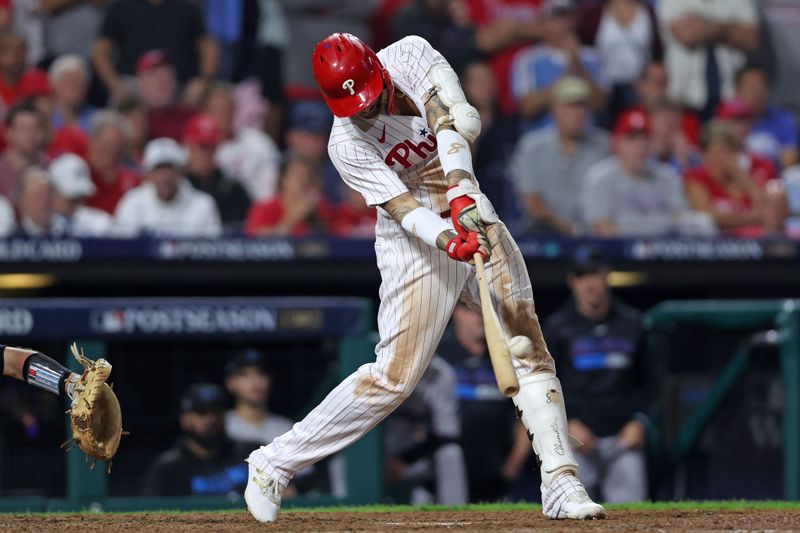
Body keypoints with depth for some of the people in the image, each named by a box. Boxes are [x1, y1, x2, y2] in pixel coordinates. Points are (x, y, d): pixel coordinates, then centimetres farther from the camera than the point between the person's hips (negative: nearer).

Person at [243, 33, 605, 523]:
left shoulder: (409, 56, -11)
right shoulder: (347, 145, -18)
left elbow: (453, 119, -26)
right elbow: (402, 207, -26)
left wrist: (462, 194, -41)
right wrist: (448, 241, -45)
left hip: (470, 212, 4)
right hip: (417, 239, -4)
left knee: (529, 347, -3)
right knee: (395, 376, -9)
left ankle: (562, 486, -2)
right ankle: (275, 464, 1)